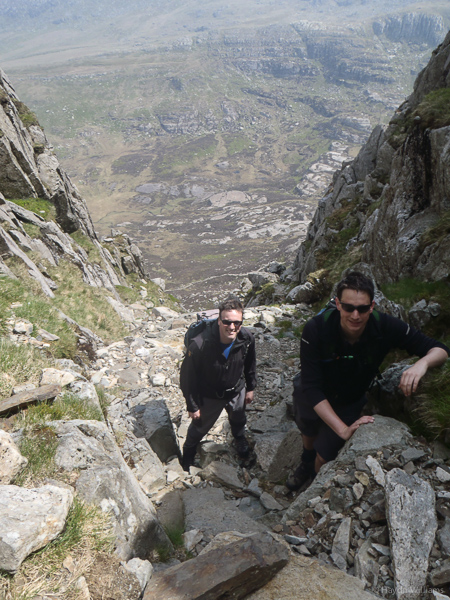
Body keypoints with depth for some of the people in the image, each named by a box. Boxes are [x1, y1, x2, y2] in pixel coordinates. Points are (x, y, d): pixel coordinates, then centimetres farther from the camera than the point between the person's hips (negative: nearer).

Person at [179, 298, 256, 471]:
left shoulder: (247, 338, -26)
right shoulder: (199, 344, -38)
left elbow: (250, 364, -4)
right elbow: (187, 376, -23)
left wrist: (250, 388, 8)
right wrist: (192, 406, -14)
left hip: (236, 392, 3)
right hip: (208, 396, -3)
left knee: (238, 420, 32)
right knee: (200, 426, 24)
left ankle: (240, 439, 68)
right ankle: (189, 449, 59)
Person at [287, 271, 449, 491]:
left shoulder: (385, 327, -32)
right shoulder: (316, 329, -38)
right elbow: (311, 388, -36)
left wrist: (422, 364, -47)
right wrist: (343, 430, -42)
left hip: (349, 402, 0)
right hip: (311, 398, 0)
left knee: (325, 454, 5)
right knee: (308, 432, 28)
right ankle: (306, 465, 66)